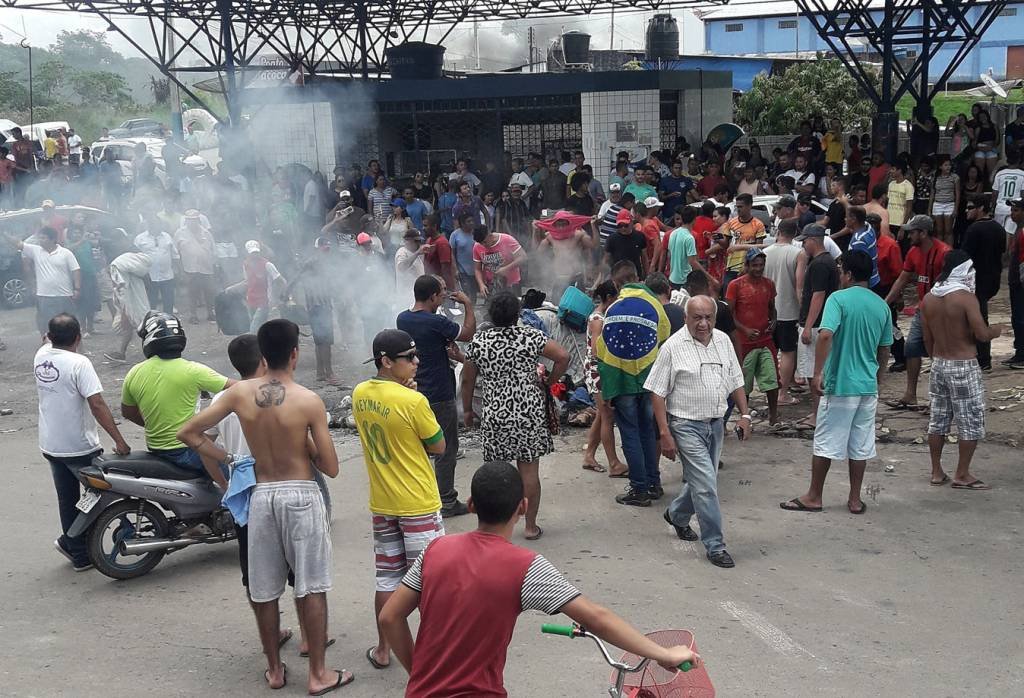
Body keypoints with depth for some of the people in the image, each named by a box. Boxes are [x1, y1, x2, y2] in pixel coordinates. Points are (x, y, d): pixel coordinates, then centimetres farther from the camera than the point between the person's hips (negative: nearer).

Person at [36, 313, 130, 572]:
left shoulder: (41, 355, -1)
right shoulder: (79, 363, -21)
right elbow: (97, 405, -25)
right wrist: (119, 440, -23)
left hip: (49, 444, 7)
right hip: (79, 447, -7)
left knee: (67, 499, 16)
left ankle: (80, 555, 24)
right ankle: (69, 541, 13)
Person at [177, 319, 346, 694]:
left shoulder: (239, 392, -5)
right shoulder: (309, 401, -13)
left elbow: (187, 432, -2)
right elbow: (331, 468, -9)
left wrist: (227, 459, 6)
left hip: (261, 494, 3)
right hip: (301, 495, -3)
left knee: (264, 589, 14)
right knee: (311, 588, 6)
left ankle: (274, 669, 26)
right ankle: (318, 674, 13)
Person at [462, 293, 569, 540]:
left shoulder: (478, 342, 1)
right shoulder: (530, 336, -4)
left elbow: (467, 380, 7)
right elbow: (563, 357, -11)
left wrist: (467, 410, 20)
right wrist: (548, 382, 3)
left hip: (495, 416, 1)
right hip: (530, 414, 0)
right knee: (529, 469, 6)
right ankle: (531, 526, 12)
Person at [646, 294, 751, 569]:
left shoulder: (723, 341, 5)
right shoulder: (673, 347, -12)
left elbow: (735, 381, 15)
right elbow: (658, 393, -11)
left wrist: (744, 414, 7)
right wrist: (665, 434, -14)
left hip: (716, 423, 6)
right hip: (686, 425, -6)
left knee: (701, 481, 17)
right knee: (706, 484, -10)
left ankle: (676, 515, 44)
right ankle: (715, 546, -1)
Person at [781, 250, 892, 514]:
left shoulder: (838, 299, -12)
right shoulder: (881, 306, 6)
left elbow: (825, 335, -25)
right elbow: (884, 349, 13)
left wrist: (818, 373, -21)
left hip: (839, 384, -5)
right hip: (868, 385, 5)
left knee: (825, 443, 5)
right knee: (860, 445, 12)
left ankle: (814, 497, 14)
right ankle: (855, 499, 18)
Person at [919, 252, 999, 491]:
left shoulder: (928, 298, 2)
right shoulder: (967, 298, -17)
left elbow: (927, 338, 8)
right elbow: (982, 335, -19)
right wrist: (996, 331, 2)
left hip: (938, 364, 7)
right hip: (964, 367, -6)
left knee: (938, 420, 13)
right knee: (971, 422, 4)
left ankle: (937, 472, 20)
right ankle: (962, 475, 8)